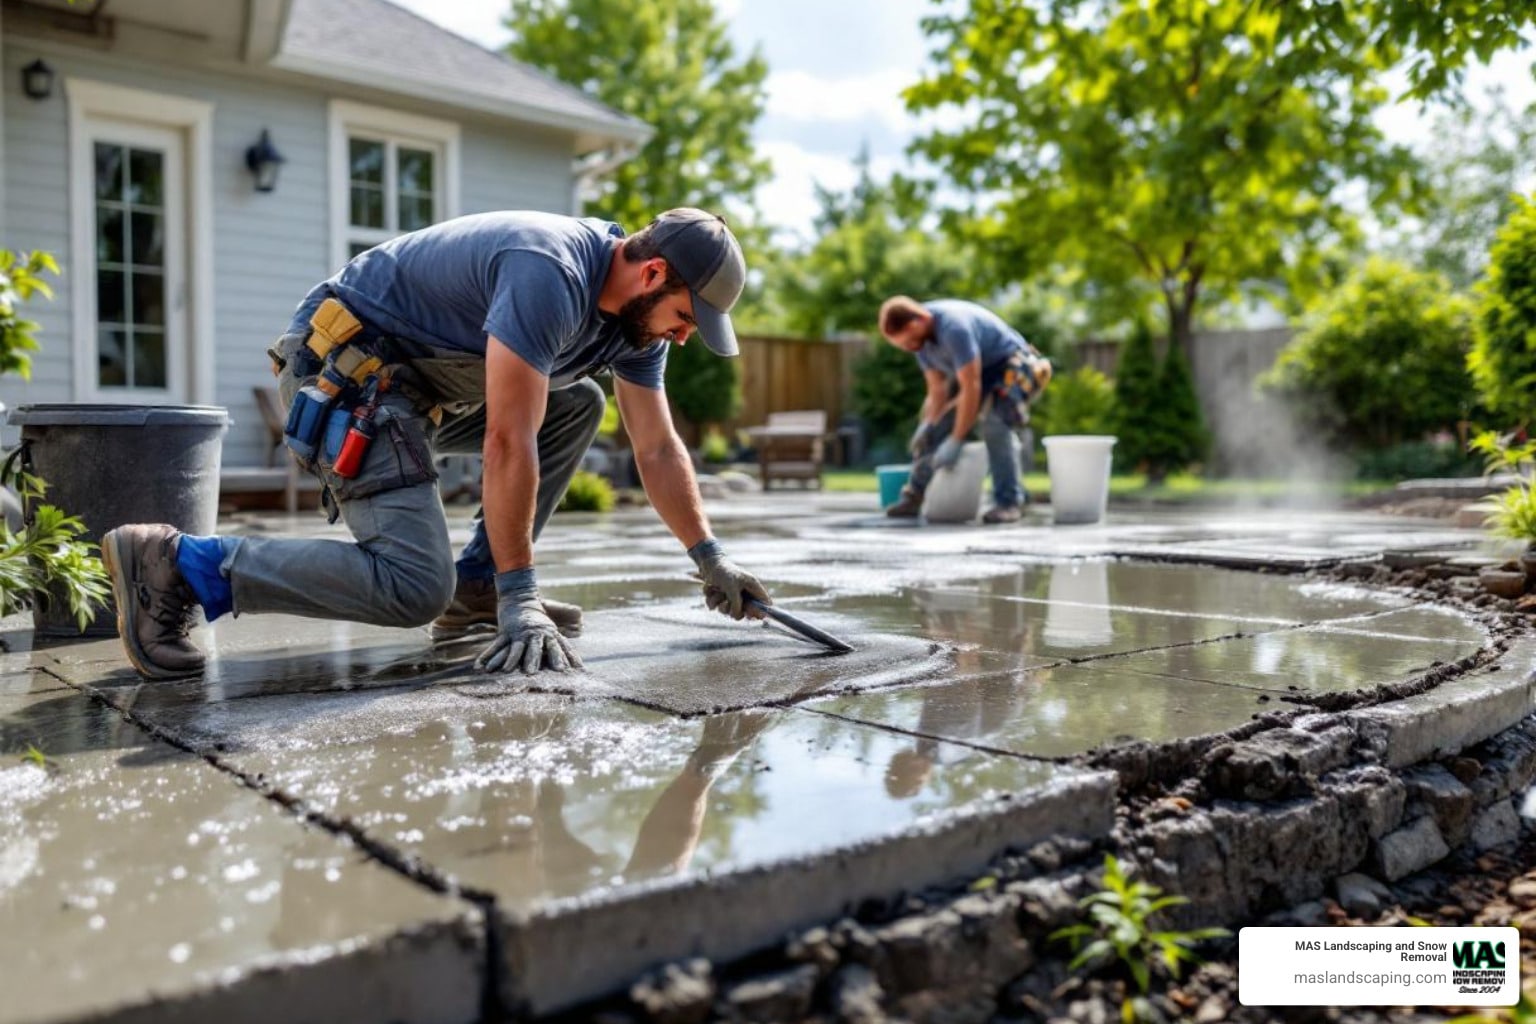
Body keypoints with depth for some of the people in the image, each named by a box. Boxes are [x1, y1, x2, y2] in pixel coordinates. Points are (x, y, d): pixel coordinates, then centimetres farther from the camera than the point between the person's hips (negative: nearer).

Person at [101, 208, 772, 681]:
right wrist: (520, 600, -26)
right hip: (344, 371, -10)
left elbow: (658, 450, 9)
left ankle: (476, 587, 7)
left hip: (425, 379, 10)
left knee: (577, 406, 8)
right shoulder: (549, 274, -26)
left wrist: (711, 560, 7)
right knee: (417, 584, -21)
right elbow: (508, 443, -29)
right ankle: (178, 563, -13)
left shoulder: (635, 310, 3)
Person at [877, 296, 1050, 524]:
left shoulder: (954, 326, -34)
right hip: (976, 372, 9)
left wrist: (956, 441, -31)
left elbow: (971, 388, -34)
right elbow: (937, 388, -4)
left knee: (995, 422, -32)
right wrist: (930, 426, -14)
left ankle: (1009, 502, -25)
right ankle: (915, 495, 11)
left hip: (1012, 368, -9)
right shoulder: (920, 335, -8)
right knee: (935, 429, 3)